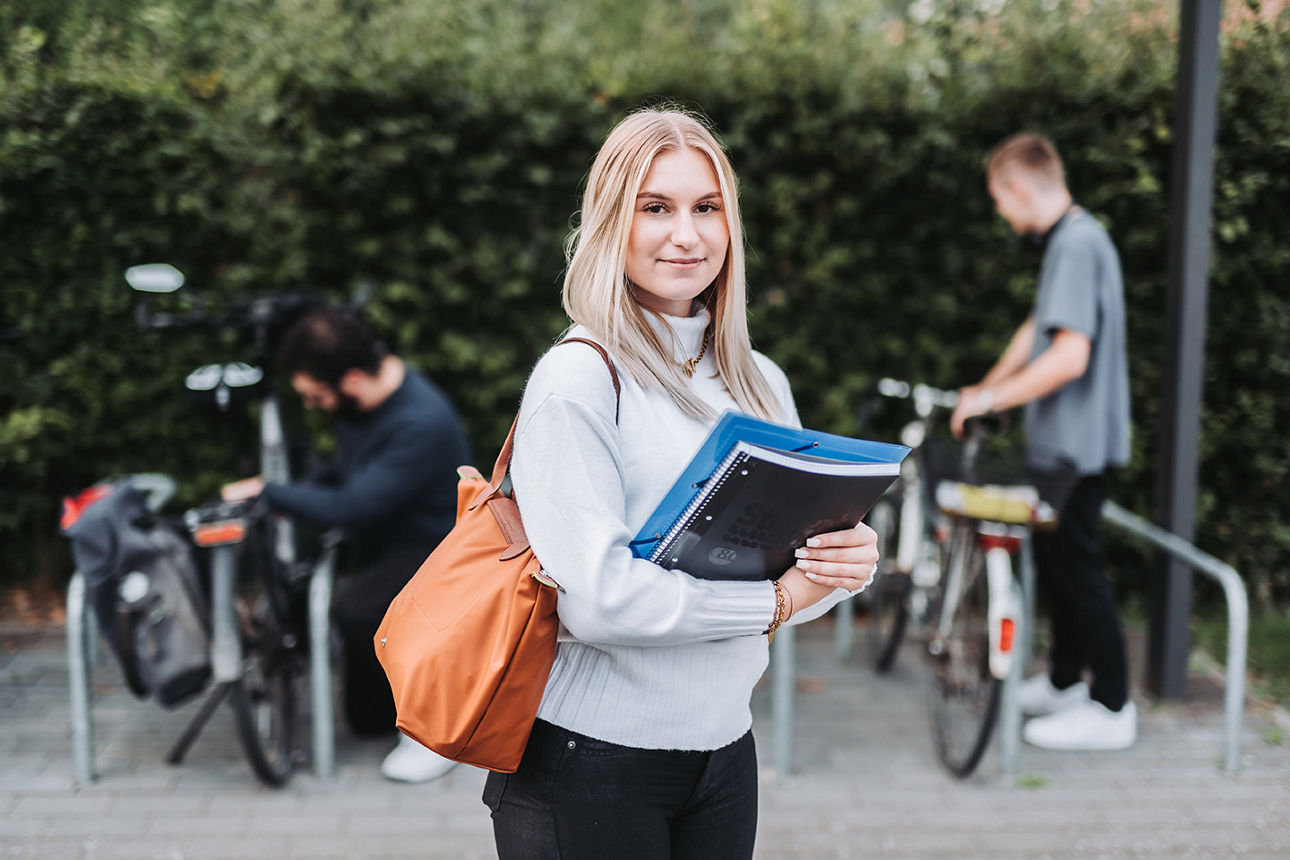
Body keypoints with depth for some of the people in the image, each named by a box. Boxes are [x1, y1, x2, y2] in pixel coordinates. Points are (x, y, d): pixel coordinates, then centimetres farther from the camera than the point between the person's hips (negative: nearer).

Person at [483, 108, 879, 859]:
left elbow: (797, 568, 12)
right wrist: (773, 600, -14)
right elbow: (597, 600, -21)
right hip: (590, 760, -6)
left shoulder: (760, 381, 8)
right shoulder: (578, 380, -13)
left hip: (725, 750, 6)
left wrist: (852, 560, -9)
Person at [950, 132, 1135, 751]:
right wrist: (985, 388, 21)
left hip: (1076, 443, -10)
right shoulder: (1068, 240, 12)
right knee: (1054, 560, 18)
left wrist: (989, 399, -20)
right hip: (1061, 440, 10)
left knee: (1077, 566, -2)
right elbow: (1039, 328, 21)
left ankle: (1112, 708, 8)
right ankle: (1064, 682, 32)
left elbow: (1069, 356, -29)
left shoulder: (1078, 245, -20)